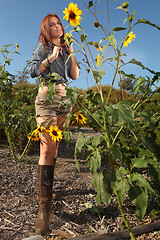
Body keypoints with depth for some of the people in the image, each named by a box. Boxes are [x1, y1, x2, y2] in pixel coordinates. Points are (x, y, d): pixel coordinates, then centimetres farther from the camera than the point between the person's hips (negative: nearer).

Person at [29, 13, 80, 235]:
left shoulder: (66, 49, 23)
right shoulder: (42, 47, 10)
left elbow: (75, 75, 14)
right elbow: (33, 71, -2)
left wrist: (71, 54, 7)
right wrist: (51, 58, -8)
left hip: (65, 98, 6)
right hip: (47, 96, -5)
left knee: (56, 145, 3)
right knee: (48, 147, -17)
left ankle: (49, 185, 16)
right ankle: (44, 205, -16)